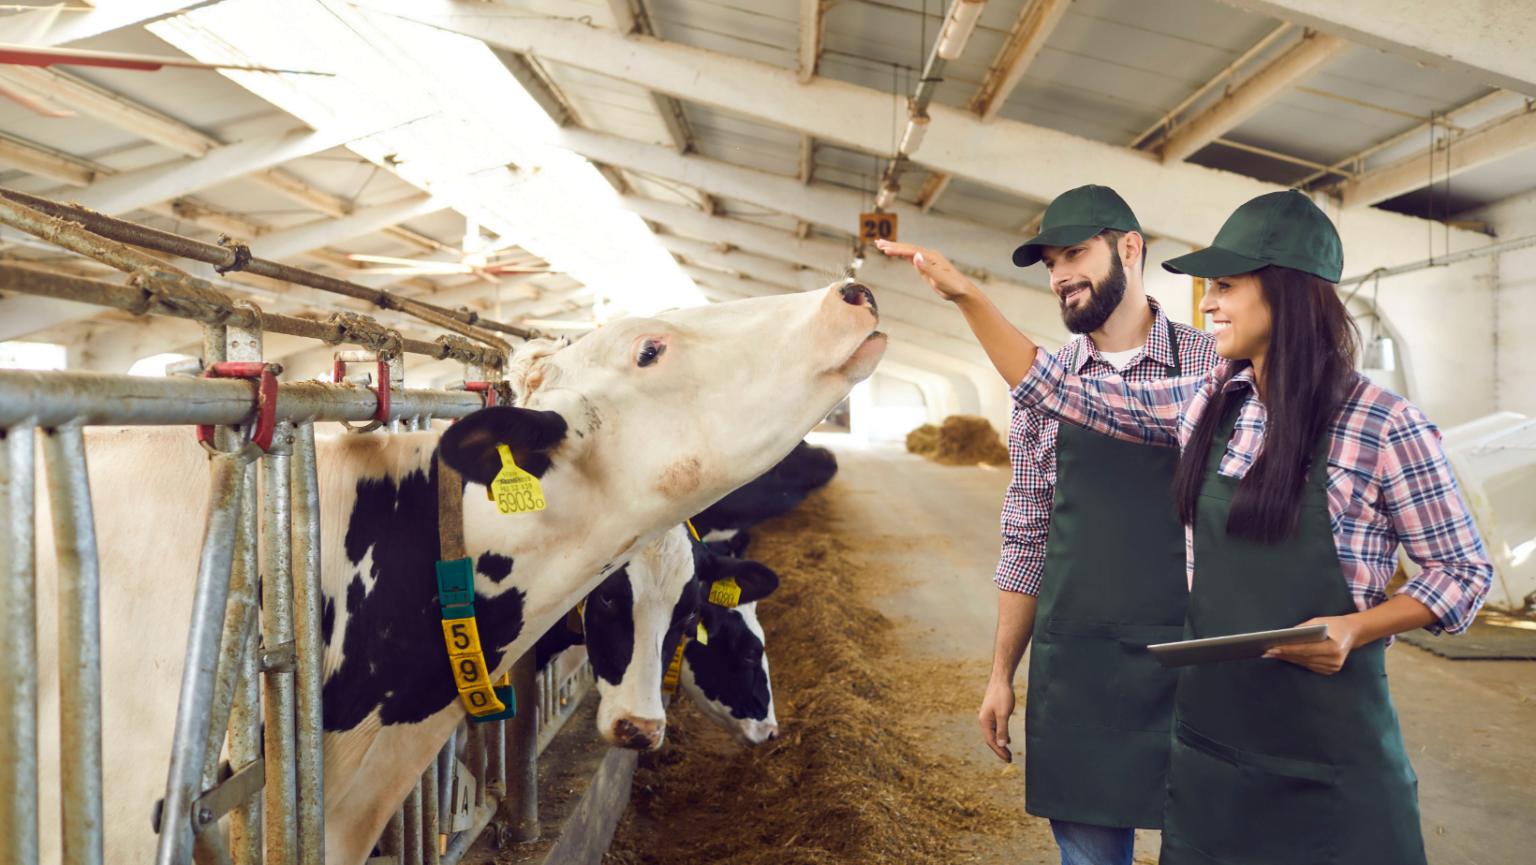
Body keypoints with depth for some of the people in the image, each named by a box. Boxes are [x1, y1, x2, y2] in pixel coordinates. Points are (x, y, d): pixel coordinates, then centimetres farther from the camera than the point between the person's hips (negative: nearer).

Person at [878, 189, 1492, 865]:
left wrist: (1353, 628, -19)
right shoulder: (1203, 404, 3)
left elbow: (1465, 570, -3)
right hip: (1208, 726, 4)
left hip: (1328, 751, -4)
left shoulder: (1384, 425, -11)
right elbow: (1060, 394, 7)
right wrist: (965, 297, 4)